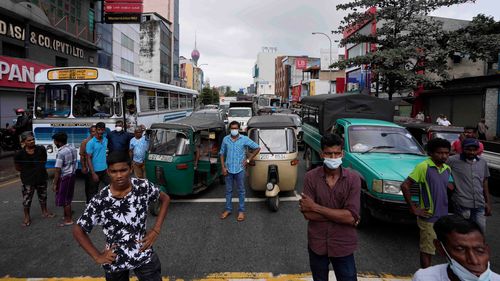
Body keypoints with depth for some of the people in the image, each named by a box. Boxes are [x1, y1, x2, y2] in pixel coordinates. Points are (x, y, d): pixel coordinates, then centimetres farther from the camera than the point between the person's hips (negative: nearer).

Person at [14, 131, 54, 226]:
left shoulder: (41, 149, -11)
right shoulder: (20, 154, -17)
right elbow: (18, 167, -3)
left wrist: (40, 169, 1)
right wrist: (27, 171, -4)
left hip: (41, 178, 3)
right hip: (28, 180, -3)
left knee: (43, 197, 20)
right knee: (27, 199, 6)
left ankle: (44, 212, 40)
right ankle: (27, 217, 25)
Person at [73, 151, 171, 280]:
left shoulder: (144, 186, -14)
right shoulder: (100, 201, -16)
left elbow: (165, 199, 3)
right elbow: (78, 231, -3)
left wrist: (156, 230, -5)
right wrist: (97, 257, -6)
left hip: (144, 256, 0)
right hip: (115, 261, 0)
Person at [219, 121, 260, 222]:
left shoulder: (244, 139, -5)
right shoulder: (225, 139, 1)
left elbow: (257, 148, 0)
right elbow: (222, 153, 8)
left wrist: (248, 160, -4)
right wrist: (223, 167, -1)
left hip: (239, 169, -2)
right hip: (228, 169, 2)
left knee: (241, 190, 7)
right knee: (228, 190, 12)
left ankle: (241, 211, 18)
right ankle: (228, 209, 25)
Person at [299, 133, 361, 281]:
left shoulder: (353, 179, -12)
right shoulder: (311, 177, -11)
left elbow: (351, 216, -20)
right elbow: (307, 214, -15)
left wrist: (315, 207, -19)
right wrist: (340, 216, -17)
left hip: (343, 246, -1)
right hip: (317, 244, 2)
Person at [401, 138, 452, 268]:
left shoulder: (447, 169, 6)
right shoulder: (423, 167, -15)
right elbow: (405, 186, -17)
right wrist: (413, 208, -15)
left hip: (443, 216, 7)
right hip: (428, 217, -6)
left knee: (431, 248, 17)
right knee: (427, 249, 3)